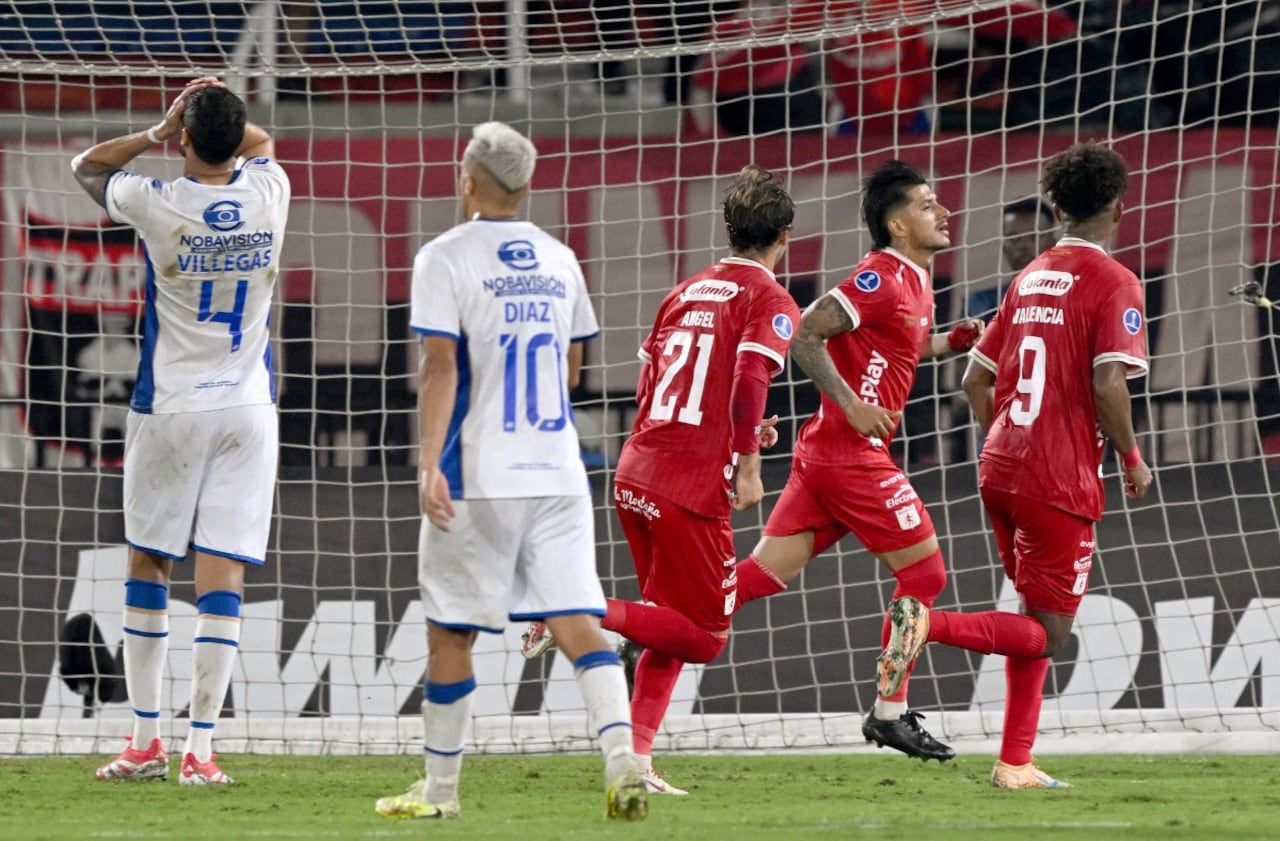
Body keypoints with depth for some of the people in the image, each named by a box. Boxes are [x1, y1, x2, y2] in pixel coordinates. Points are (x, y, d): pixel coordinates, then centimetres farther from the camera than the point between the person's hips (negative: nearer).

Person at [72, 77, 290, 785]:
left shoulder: (159, 204, -10)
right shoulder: (269, 193, -1)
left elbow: (85, 165, 10)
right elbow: (260, 143, 24)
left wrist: (159, 130, 4)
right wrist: (222, 112, 7)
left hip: (170, 408, -2)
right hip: (247, 409, 2)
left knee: (147, 567, 10)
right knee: (223, 575, -2)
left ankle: (146, 742, 11)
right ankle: (200, 748, -8)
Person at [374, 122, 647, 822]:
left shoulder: (446, 257, -5)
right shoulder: (559, 259, 11)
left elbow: (440, 365, -14)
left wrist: (430, 465, -18)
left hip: (477, 478, -4)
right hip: (558, 472, 4)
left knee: (450, 632, 7)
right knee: (577, 622, -2)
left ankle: (440, 787, 15)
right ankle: (621, 758, -20)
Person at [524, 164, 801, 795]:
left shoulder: (688, 292, 17)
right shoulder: (770, 301, -4)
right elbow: (749, 379, -20)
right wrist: (748, 462, -14)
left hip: (635, 474, 8)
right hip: (693, 487, -8)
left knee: (673, 630, 18)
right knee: (704, 636, 2)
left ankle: (636, 757, 9)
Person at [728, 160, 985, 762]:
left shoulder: (914, 281, 16)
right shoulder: (881, 278, -14)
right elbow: (804, 335, -19)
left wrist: (957, 340, 15)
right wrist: (851, 404, -23)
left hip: (824, 450, 9)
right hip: (854, 456, -9)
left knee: (763, 574, 5)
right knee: (924, 573, -1)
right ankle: (890, 714, 2)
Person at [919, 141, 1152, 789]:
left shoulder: (1028, 279, 14)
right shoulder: (1112, 283, -8)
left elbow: (975, 380, 17)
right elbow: (1107, 383, -19)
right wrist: (1132, 459, -6)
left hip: (1000, 469, 8)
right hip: (1061, 481, -8)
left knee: (1035, 618, 19)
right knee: (1048, 633, -3)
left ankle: (1015, 762, 15)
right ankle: (926, 624, -23)